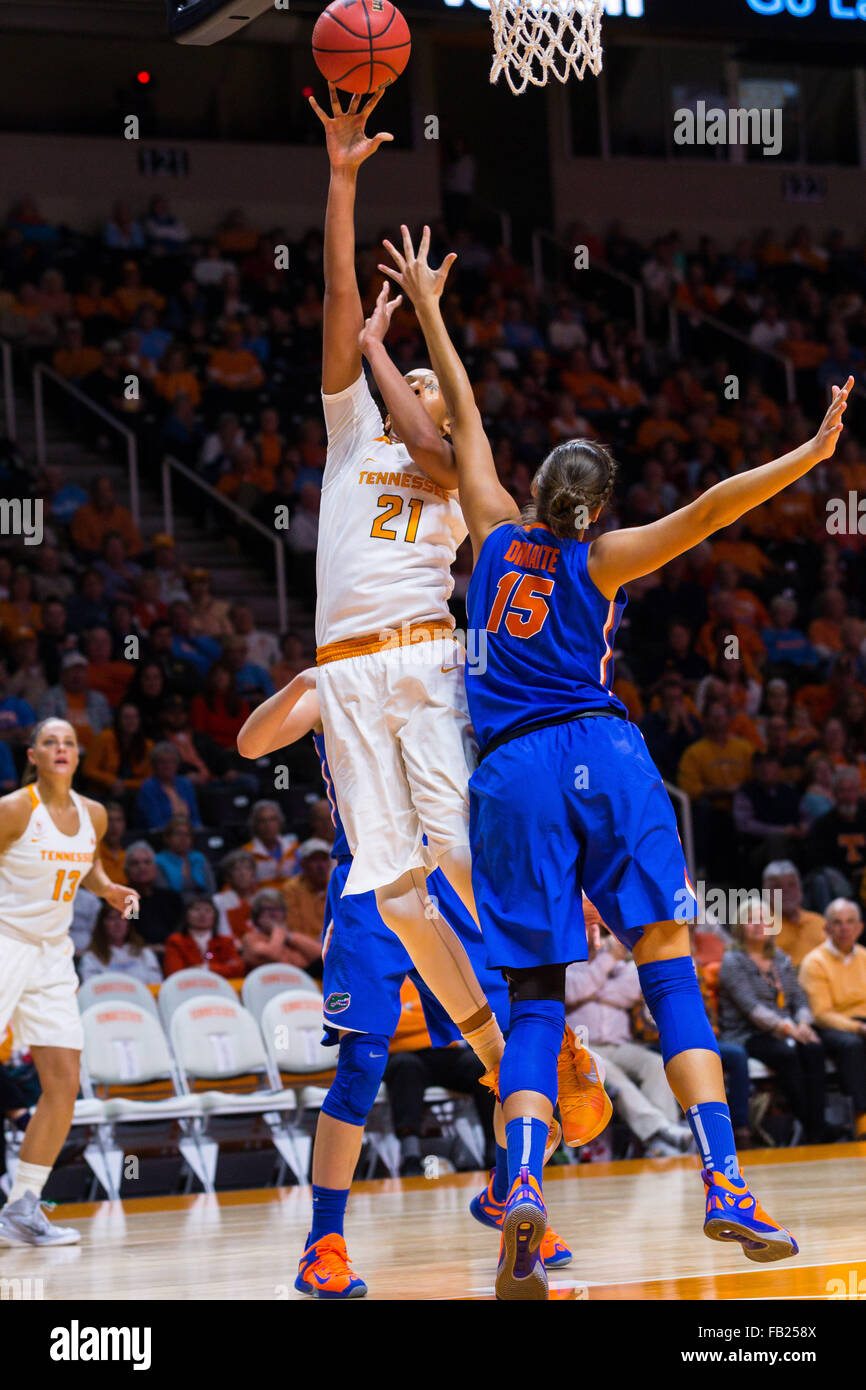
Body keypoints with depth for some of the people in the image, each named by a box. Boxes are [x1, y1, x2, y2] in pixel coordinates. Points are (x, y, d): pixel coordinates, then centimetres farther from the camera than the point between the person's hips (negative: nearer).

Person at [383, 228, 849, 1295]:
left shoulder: (497, 534, 14)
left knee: (536, 999, 1)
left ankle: (524, 1187, -22)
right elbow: (710, 508, -5)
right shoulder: (603, 560, 8)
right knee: (670, 972, -2)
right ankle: (723, 1186, -14)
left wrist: (429, 312, 33)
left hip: (511, 769, 2)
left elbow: (463, 416, 23)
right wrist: (812, 454, -7)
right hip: (606, 755, -2)